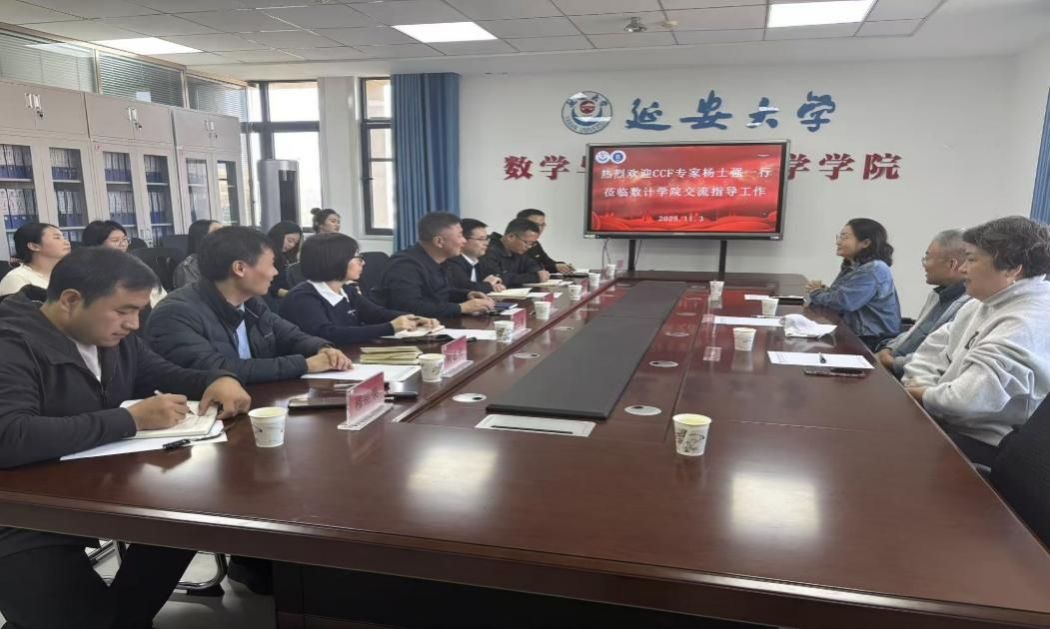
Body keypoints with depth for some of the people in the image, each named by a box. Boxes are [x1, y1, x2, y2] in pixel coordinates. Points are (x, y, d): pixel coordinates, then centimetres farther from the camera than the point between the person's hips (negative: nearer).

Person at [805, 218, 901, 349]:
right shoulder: (851, 267, 14)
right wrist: (822, 291, -8)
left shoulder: (874, 269, -16)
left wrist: (816, 293, -2)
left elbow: (840, 303, -20)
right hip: (855, 336, 8)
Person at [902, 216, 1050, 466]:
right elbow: (933, 350, 13)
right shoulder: (983, 304, 11)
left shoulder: (1028, 324, -23)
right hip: (949, 420, 9)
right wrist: (918, 389, -7)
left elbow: (969, 399, -32)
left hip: (984, 447, -9)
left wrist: (925, 395, -11)